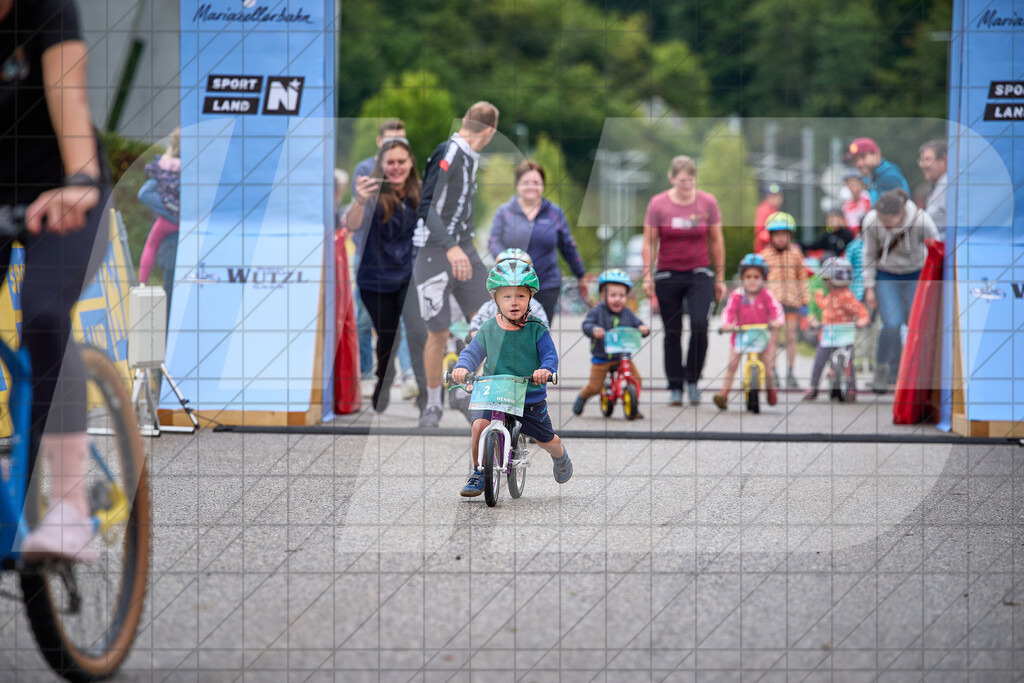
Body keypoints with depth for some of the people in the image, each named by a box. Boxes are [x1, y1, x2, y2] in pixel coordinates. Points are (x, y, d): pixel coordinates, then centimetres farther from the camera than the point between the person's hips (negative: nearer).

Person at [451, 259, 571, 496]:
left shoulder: (536, 329, -6)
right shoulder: (488, 329, -1)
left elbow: (550, 354, -11)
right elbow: (473, 352, 0)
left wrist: (545, 369, -34)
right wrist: (462, 367, -22)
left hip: (531, 398, -1)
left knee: (547, 441, 8)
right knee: (480, 424, -25)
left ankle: (560, 457, 48)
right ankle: (479, 472, -3)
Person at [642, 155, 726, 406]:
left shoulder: (708, 202, 0)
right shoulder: (658, 204, -3)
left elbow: (717, 241, 8)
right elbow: (649, 243, 2)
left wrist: (720, 277, 9)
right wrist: (647, 276, -4)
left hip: (700, 274, 0)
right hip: (668, 275, 0)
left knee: (699, 324, -19)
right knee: (672, 333, 3)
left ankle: (693, 379, -1)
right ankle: (675, 387, 13)